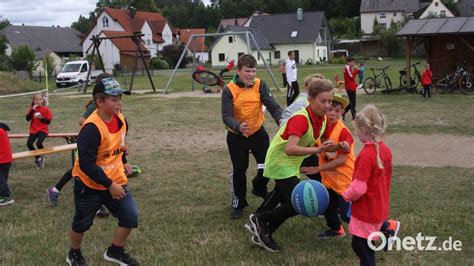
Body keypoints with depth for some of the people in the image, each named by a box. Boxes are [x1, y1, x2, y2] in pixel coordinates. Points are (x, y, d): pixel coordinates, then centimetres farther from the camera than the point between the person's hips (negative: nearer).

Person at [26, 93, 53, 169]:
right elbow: (27, 119, -6)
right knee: (29, 144, -16)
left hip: (43, 130, -3)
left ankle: (42, 157, 5)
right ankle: (37, 158, 8)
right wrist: (32, 110, -13)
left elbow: (48, 122, -3)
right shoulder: (31, 109, 7)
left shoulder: (46, 109, -2)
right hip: (33, 130, 4)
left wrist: (41, 118, -20)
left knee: (39, 143, -26)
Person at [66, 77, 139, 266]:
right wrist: (109, 185, -27)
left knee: (130, 216, -3)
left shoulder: (120, 119, -5)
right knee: (82, 223, 13)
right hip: (89, 185, -6)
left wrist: (122, 163, 17)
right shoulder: (91, 128, -28)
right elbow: (87, 165, -30)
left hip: (116, 180, 6)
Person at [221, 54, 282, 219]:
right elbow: (227, 116, -23)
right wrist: (239, 127, -44)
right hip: (236, 136, -2)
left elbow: (272, 105, -17)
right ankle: (238, 203, 26)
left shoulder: (260, 85, -10)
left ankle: (259, 188, 34)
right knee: (239, 170, 5)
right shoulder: (229, 90, -16)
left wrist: (280, 118, -38)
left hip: (258, 132, 2)